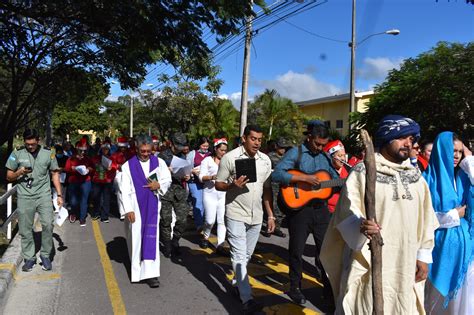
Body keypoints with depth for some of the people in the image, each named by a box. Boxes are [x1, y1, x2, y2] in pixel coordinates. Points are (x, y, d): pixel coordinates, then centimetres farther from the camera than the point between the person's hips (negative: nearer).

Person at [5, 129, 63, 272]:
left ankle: (45, 255, 5)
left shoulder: (48, 153, 4)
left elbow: (55, 174, 9)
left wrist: (59, 195, 3)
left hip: (43, 195, -1)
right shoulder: (17, 154, 3)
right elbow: (9, 177, 9)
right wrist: (20, 172, -14)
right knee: (25, 229, 4)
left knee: (48, 224, -13)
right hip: (24, 197, 1)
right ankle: (29, 258, 20)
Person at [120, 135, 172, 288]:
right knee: (136, 238, 6)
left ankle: (150, 273, -2)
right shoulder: (128, 165, -3)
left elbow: (168, 179, 9)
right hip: (136, 207, -1)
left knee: (151, 238, -3)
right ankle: (137, 268, 25)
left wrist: (158, 185, -12)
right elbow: (125, 189, -5)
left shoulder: (158, 162, 2)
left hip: (152, 206, 1)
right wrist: (128, 209, -10)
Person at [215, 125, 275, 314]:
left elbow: (267, 189, 9)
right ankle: (246, 298, 1)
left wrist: (270, 215, 6)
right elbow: (218, 184, -4)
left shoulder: (265, 160, 4)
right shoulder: (230, 158, -10)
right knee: (239, 256, -4)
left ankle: (237, 283, 35)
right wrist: (233, 185, -25)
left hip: (256, 216, 5)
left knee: (247, 255, 16)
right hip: (235, 215, -5)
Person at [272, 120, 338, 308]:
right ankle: (295, 288, 25)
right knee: (297, 250, 8)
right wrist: (304, 178, -24)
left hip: (321, 208, 5)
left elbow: (336, 180, 15)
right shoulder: (296, 153, -7)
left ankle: (328, 288, 26)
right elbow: (276, 174, -20)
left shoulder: (325, 157, 11)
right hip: (299, 208, -5)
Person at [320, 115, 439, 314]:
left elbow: (425, 218, 13)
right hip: (368, 262, -5)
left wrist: (423, 256, 9)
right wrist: (360, 224, -34)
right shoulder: (362, 171, -7)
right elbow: (348, 210, -13)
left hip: (406, 266, 5)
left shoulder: (415, 176, 11)